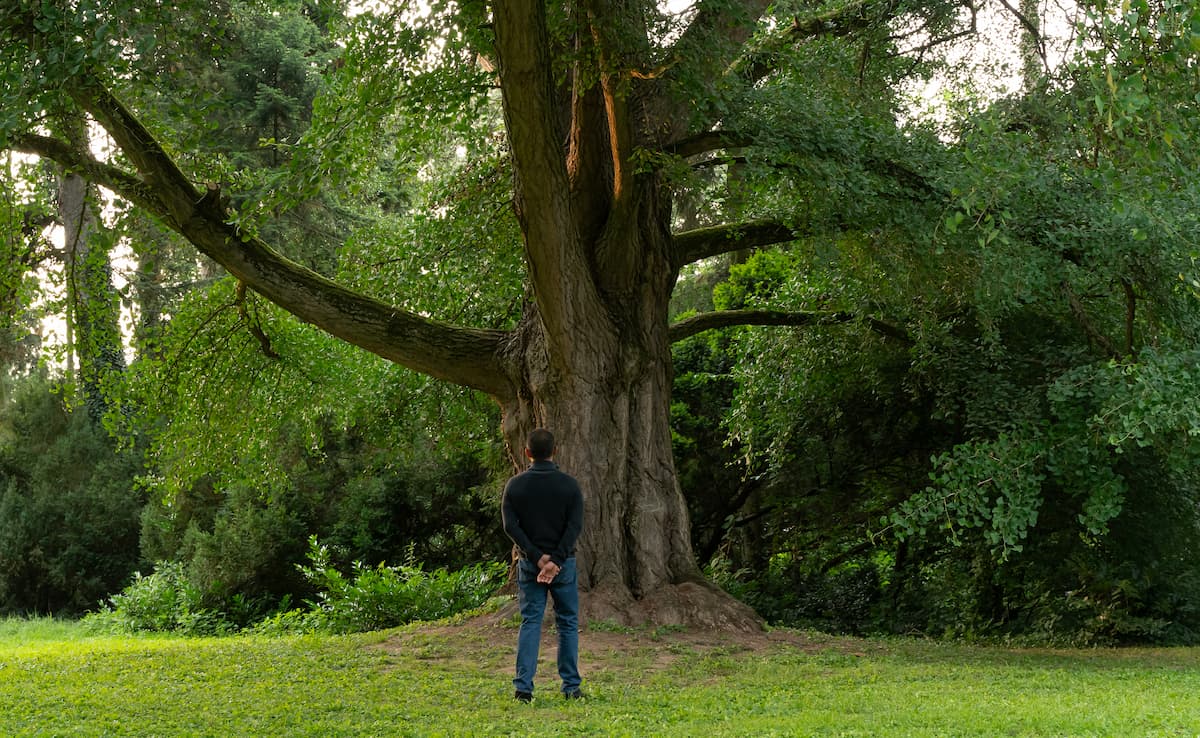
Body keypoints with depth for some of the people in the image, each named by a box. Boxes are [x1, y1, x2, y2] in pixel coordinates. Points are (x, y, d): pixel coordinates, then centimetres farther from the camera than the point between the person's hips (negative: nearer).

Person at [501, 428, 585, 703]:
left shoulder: (516, 485, -1)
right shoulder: (569, 484, -3)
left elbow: (510, 525, -9)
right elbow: (576, 525, -13)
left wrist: (537, 557, -10)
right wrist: (556, 560, -17)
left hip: (529, 564, 1)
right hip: (564, 563, -1)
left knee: (530, 622, 4)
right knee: (567, 623, 8)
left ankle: (523, 686, -6)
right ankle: (571, 687, 8)